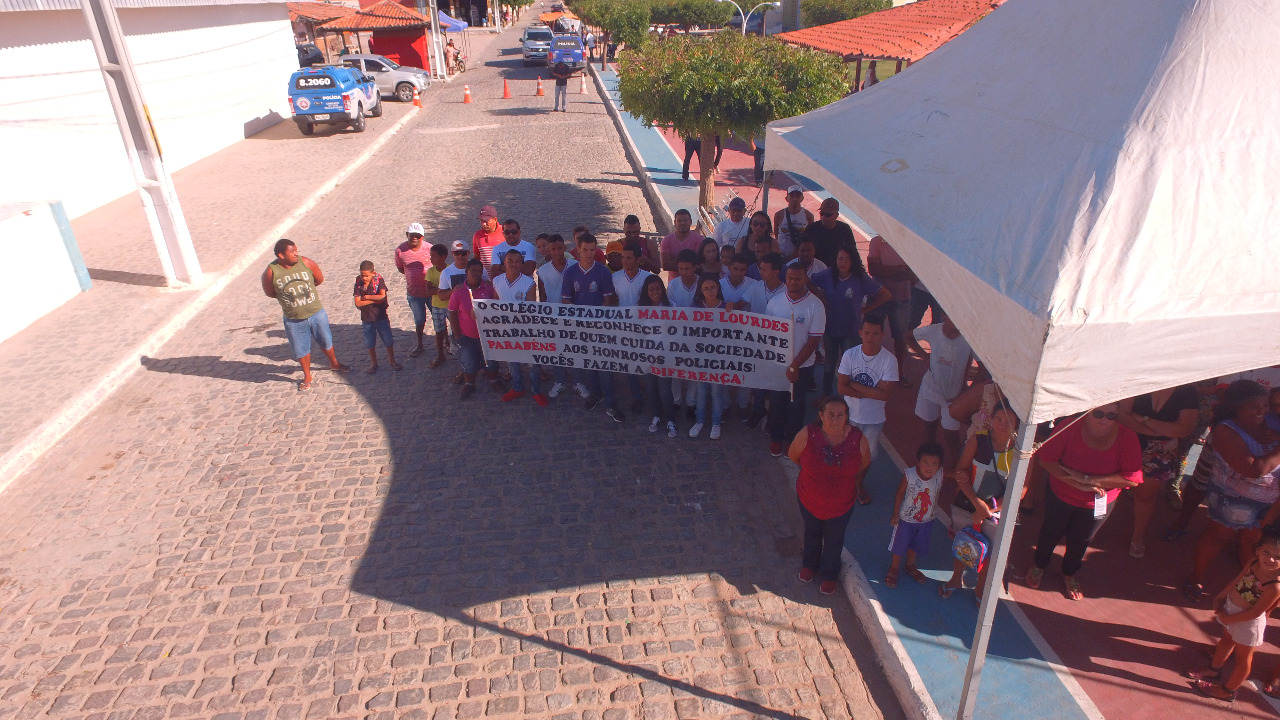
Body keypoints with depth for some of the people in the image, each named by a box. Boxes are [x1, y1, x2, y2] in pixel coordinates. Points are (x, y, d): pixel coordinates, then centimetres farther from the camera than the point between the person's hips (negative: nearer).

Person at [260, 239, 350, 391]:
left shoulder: (306, 263, -14)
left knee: (326, 342, 19)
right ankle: (307, 376, 36)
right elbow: (270, 293, -2)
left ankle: (334, 363, 47)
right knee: (301, 350, 13)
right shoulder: (271, 272, -18)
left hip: (316, 313, 1)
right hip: (293, 320, -1)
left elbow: (319, 279, 3)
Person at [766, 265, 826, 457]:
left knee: (796, 405, 10)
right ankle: (776, 438, 31)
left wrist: (794, 366, -14)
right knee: (776, 402, 11)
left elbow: (814, 340, -12)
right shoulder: (775, 302, -3)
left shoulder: (815, 306, -12)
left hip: (802, 366, -2)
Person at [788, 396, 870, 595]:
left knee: (834, 540, 22)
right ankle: (810, 565, 56)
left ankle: (829, 575, 49)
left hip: (841, 504, 0)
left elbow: (864, 463, 0)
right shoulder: (807, 435, -25)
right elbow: (793, 455, -5)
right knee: (812, 533, 27)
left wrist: (845, 478, 6)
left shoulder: (858, 440, -23)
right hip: (810, 500, 0)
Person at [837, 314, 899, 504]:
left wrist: (854, 385, -22)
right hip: (850, 415, 1)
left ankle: (859, 482, 46)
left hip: (874, 418, 0)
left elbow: (885, 394, -23)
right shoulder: (850, 355, -14)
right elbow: (841, 387, -16)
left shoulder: (889, 360, -19)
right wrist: (872, 391, -22)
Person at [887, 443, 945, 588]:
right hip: (906, 519, -3)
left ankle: (910, 566, 51)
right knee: (900, 545, 16)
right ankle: (894, 568, 41)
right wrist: (895, 514, -7)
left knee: (916, 545, 24)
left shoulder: (940, 475, -22)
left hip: (927, 520, 3)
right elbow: (900, 494, -15)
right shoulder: (909, 475, -27)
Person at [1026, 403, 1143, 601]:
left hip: (1097, 504, 1)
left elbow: (1132, 478, -26)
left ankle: (1069, 574, 52)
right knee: (1051, 532, 22)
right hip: (1061, 496, -1)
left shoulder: (1128, 438, -23)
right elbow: (1045, 457, -24)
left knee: (1080, 540, 23)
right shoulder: (1071, 428, -26)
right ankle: (1039, 566, 51)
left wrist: (1087, 478, -32)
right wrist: (1077, 484, -31)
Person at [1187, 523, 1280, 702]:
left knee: (1243, 656, 16)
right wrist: (1220, 598, 4)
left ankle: (1228, 690, 36)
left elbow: (1255, 612, -25)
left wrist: (1229, 619, -16)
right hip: (1230, 607, 7)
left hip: (1247, 622, -7)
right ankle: (1214, 670, 54)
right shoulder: (1254, 563, -15)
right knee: (1226, 640, 30)